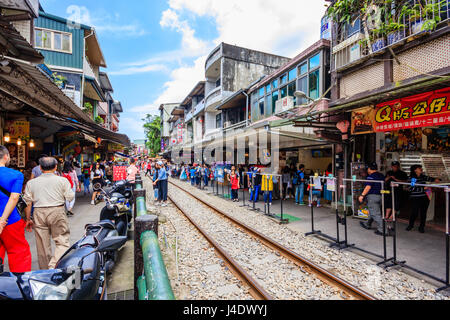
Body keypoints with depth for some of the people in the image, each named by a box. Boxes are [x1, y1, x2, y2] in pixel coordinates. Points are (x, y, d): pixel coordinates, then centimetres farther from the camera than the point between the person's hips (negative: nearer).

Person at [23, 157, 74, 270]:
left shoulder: (31, 182, 8)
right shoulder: (62, 180, -2)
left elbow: (27, 203, 7)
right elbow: (70, 197, -4)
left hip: (39, 213, 4)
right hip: (57, 212, -3)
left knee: (42, 244, 13)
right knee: (63, 242, 4)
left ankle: (45, 270, 24)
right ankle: (54, 266, -13)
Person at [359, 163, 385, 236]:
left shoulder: (371, 176, -14)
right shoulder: (381, 176, 12)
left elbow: (368, 187, -22)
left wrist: (362, 195, -21)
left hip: (372, 196, -9)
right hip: (380, 196, 9)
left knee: (375, 213, -5)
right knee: (372, 212, 21)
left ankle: (382, 230, -5)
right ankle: (368, 225, 35)